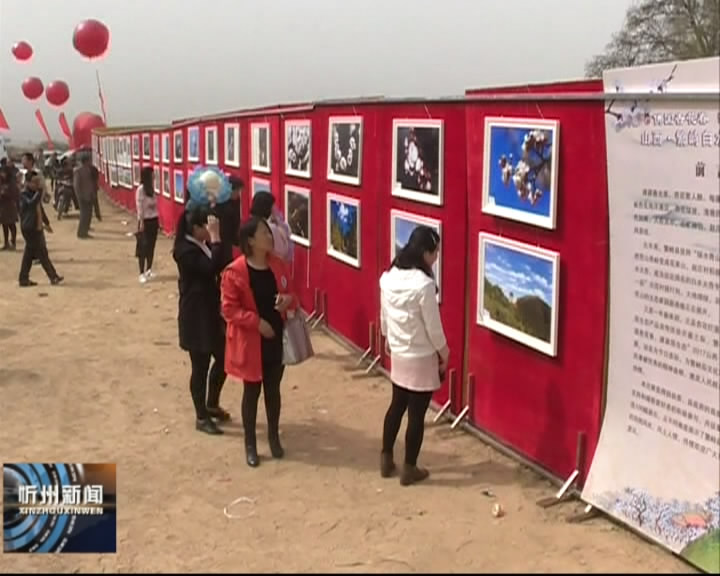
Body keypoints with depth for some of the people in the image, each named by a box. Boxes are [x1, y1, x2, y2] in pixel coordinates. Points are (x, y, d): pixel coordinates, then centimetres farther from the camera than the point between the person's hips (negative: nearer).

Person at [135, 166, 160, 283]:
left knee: (151, 246, 11)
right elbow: (139, 207, -15)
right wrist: (141, 222, -17)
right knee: (143, 247, -2)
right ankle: (142, 273, 2)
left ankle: (149, 270, 21)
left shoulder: (151, 187, 9)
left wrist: (158, 220, 8)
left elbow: (154, 204, 10)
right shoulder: (141, 189, -13)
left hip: (153, 220, 7)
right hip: (145, 221, -7)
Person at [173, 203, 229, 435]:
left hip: (211, 313, 9)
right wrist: (215, 238, -29)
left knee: (224, 359, 16)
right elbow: (212, 268, -32)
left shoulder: (204, 246, 8)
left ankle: (212, 405, 37)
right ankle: (201, 417, 17)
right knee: (200, 367, 2)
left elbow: (216, 271, 7)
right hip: (195, 317, -9)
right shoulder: (185, 251, -19)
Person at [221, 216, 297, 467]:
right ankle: (250, 444, 22)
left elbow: (290, 295, 11)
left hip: (276, 339, 4)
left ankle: (274, 437, 33)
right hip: (250, 341, -4)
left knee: (273, 389, 15)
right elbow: (229, 309, -14)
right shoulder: (234, 272, -15)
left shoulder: (278, 266, 1)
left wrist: (289, 301, -12)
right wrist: (257, 321, -21)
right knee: (251, 391, 8)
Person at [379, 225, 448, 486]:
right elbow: (433, 327, -17)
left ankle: (386, 460, 31)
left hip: (398, 354, 7)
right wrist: (444, 354, -3)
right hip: (422, 359, -7)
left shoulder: (388, 277, -3)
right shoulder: (424, 285, -24)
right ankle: (409, 469, 18)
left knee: (397, 405, 21)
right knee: (416, 414, 6)